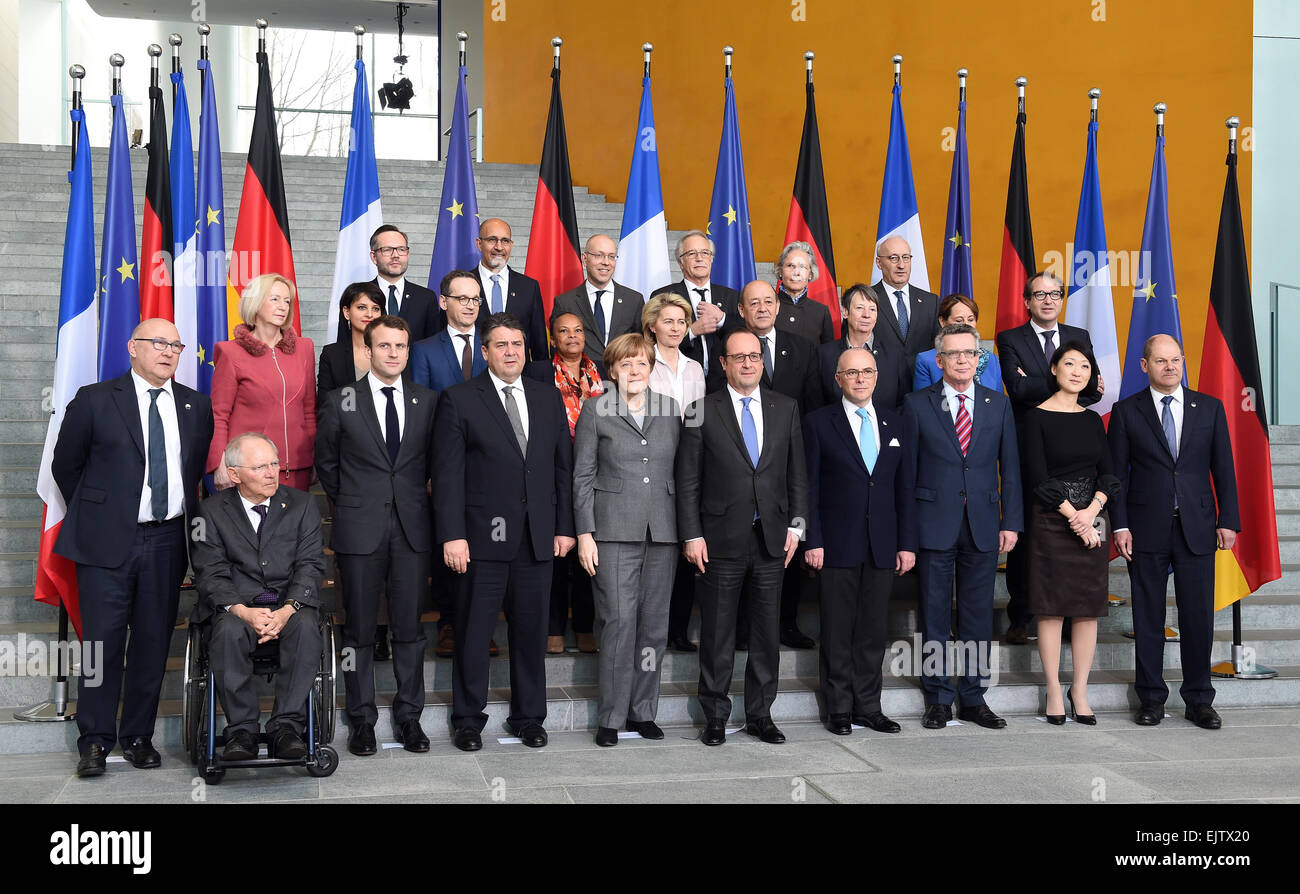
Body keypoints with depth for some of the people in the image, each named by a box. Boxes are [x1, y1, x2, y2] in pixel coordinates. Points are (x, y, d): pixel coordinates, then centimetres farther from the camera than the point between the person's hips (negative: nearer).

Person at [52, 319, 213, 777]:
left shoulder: (196, 406, 10)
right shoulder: (95, 400, 0)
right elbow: (65, 465, 7)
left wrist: (186, 514, 11)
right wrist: (92, 515, 10)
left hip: (168, 541, 3)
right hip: (108, 540, -3)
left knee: (154, 642, 6)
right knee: (103, 641, -2)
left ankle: (138, 736, 18)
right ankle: (95, 740, 8)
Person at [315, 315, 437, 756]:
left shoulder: (427, 401, 7)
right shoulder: (341, 401, 2)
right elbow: (326, 462, 11)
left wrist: (414, 498, 11)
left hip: (412, 527, 1)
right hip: (360, 530, -1)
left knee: (409, 625, 6)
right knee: (359, 628, 4)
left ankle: (408, 716, 16)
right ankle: (362, 719, 14)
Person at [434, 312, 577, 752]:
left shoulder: (549, 399, 12)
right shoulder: (459, 399, -1)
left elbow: (563, 466, 12)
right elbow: (448, 472, -6)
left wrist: (565, 526, 6)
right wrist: (452, 534, -12)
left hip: (538, 537, 4)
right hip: (483, 535, -3)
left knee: (532, 629, 10)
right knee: (474, 630, 3)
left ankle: (528, 716, 23)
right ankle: (468, 719, 16)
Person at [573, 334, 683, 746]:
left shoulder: (670, 408, 11)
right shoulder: (595, 410, 2)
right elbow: (583, 475, 2)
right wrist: (584, 533, -5)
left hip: (662, 530, 3)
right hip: (614, 530, -3)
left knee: (655, 623, 6)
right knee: (619, 620, -8)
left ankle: (643, 712, 17)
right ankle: (611, 717, 2)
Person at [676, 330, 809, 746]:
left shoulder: (785, 408, 8)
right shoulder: (703, 412, -1)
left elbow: (797, 473, 11)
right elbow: (688, 480, -2)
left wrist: (796, 524, 3)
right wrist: (692, 535, -8)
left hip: (772, 540, 3)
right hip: (721, 540, -3)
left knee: (768, 632, 8)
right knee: (717, 634, 4)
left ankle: (760, 714, 20)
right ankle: (715, 716, 16)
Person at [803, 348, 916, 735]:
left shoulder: (895, 424, 11)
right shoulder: (818, 423, 0)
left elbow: (905, 488, 11)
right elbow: (809, 486, -3)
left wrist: (907, 543, 5)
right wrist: (813, 540, -9)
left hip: (883, 545, 3)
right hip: (838, 544, -3)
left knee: (873, 629, 8)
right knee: (838, 630, 2)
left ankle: (868, 706, 17)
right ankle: (839, 708, 12)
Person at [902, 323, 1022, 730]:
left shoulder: (998, 404, 9)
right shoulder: (917, 404, 2)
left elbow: (1010, 466, 9)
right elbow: (906, 469, 1)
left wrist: (1011, 522, 2)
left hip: (983, 526, 2)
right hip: (934, 524, -2)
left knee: (979, 614, 7)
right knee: (935, 614, 3)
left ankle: (974, 698, 17)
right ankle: (938, 699, 13)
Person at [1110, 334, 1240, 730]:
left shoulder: (1209, 407, 8)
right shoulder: (1126, 411, 3)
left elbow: (1223, 469, 8)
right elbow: (1117, 472, 2)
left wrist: (1228, 520, 1)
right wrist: (1120, 525, -5)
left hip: (1197, 529, 1)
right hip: (1147, 530, -1)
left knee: (1199, 616, 3)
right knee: (1148, 618, 5)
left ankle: (1199, 700, 14)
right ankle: (1151, 698, 15)